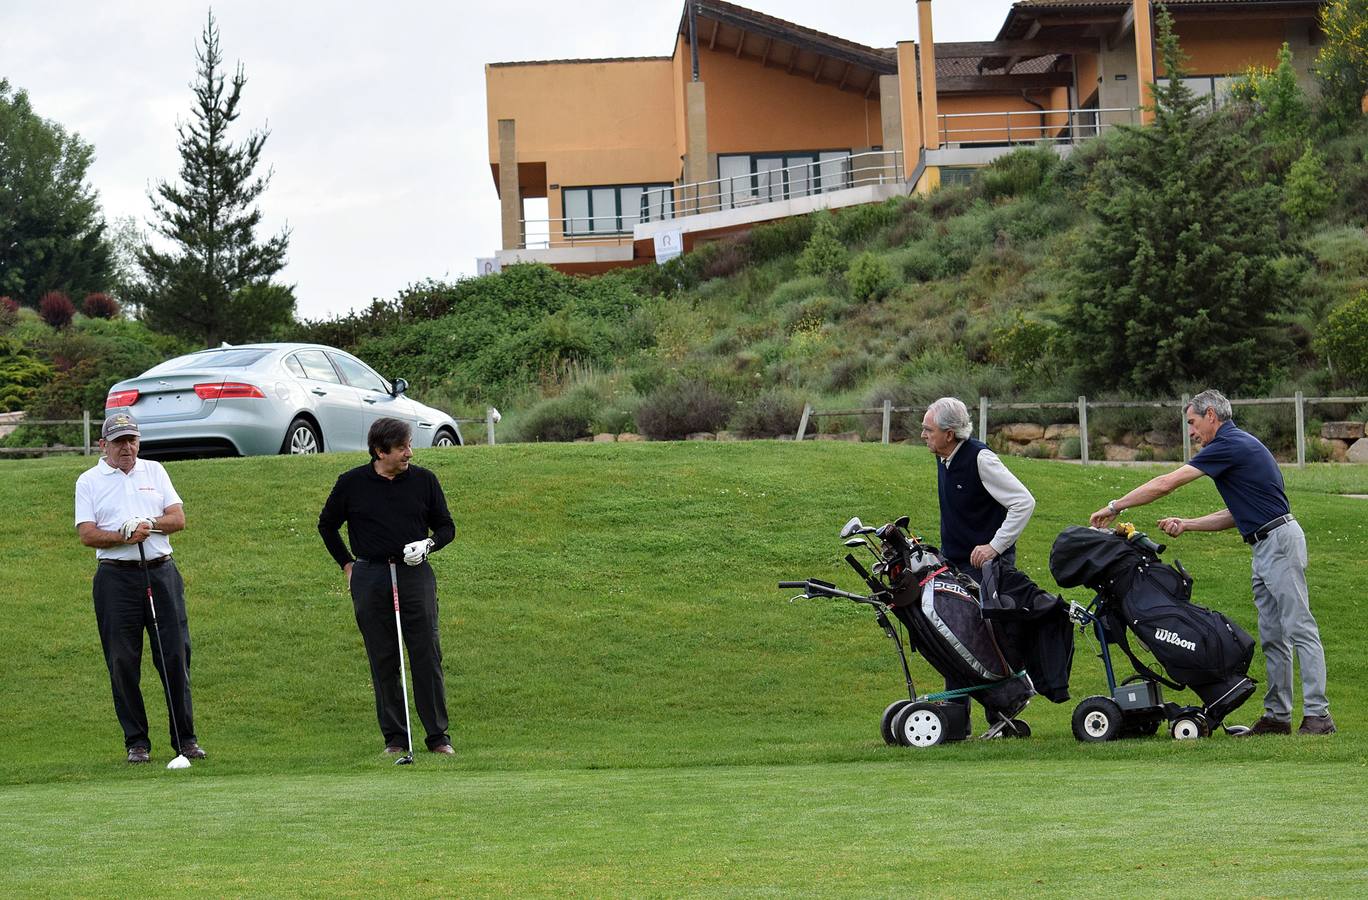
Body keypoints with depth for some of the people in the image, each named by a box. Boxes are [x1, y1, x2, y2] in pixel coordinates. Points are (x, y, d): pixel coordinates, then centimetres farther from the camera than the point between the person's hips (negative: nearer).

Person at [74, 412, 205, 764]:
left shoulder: (155, 471, 14)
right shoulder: (89, 481, 6)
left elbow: (178, 518, 7)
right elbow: (87, 533, -4)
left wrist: (149, 523, -11)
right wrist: (124, 537, -18)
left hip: (161, 572, 2)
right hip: (116, 578, -2)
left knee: (176, 655, -1)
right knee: (123, 662, -2)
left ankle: (185, 738, 6)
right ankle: (136, 742, 5)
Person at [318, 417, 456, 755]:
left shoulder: (423, 480, 4)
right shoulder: (351, 483, 1)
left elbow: (446, 526, 13)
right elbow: (327, 525, 16)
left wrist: (428, 544, -7)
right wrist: (347, 564, 10)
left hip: (414, 573, 0)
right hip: (370, 578, 0)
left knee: (427, 656, -4)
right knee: (383, 660, 2)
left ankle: (438, 736, 1)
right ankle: (394, 737, 9)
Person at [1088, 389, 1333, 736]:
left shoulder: (1229, 445, -12)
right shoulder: (1237, 445, 20)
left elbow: (1165, 484, -12)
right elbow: (1236, 516, 23)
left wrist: (1114, 507, -3)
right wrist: (1186, 524, 15)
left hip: (1280, 540, -10)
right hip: (1265, 547, 10)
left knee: (1300, 630, -11)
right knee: (1272, 637, 10)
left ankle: (1318, 715, -13)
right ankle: (1277, 715, 11)